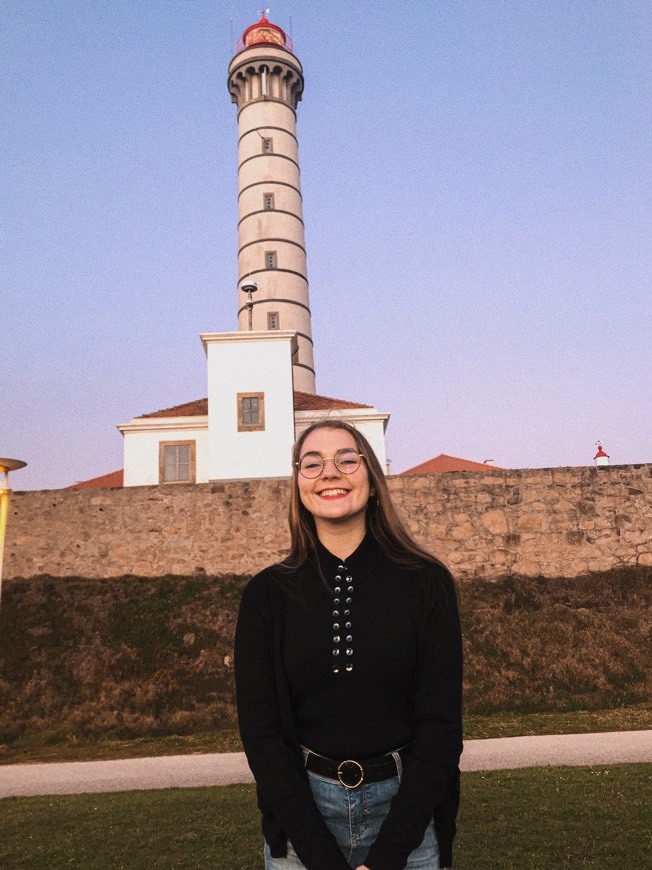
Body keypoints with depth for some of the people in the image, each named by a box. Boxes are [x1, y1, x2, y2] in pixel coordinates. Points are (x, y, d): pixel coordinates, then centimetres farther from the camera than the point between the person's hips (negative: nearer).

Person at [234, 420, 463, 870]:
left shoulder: (427, 583, -8)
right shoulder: (267, 593, -5)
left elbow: (439, 724, -8)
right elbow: (261, 731, -6)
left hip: (407, 812, 0)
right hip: (302, 815, 1)